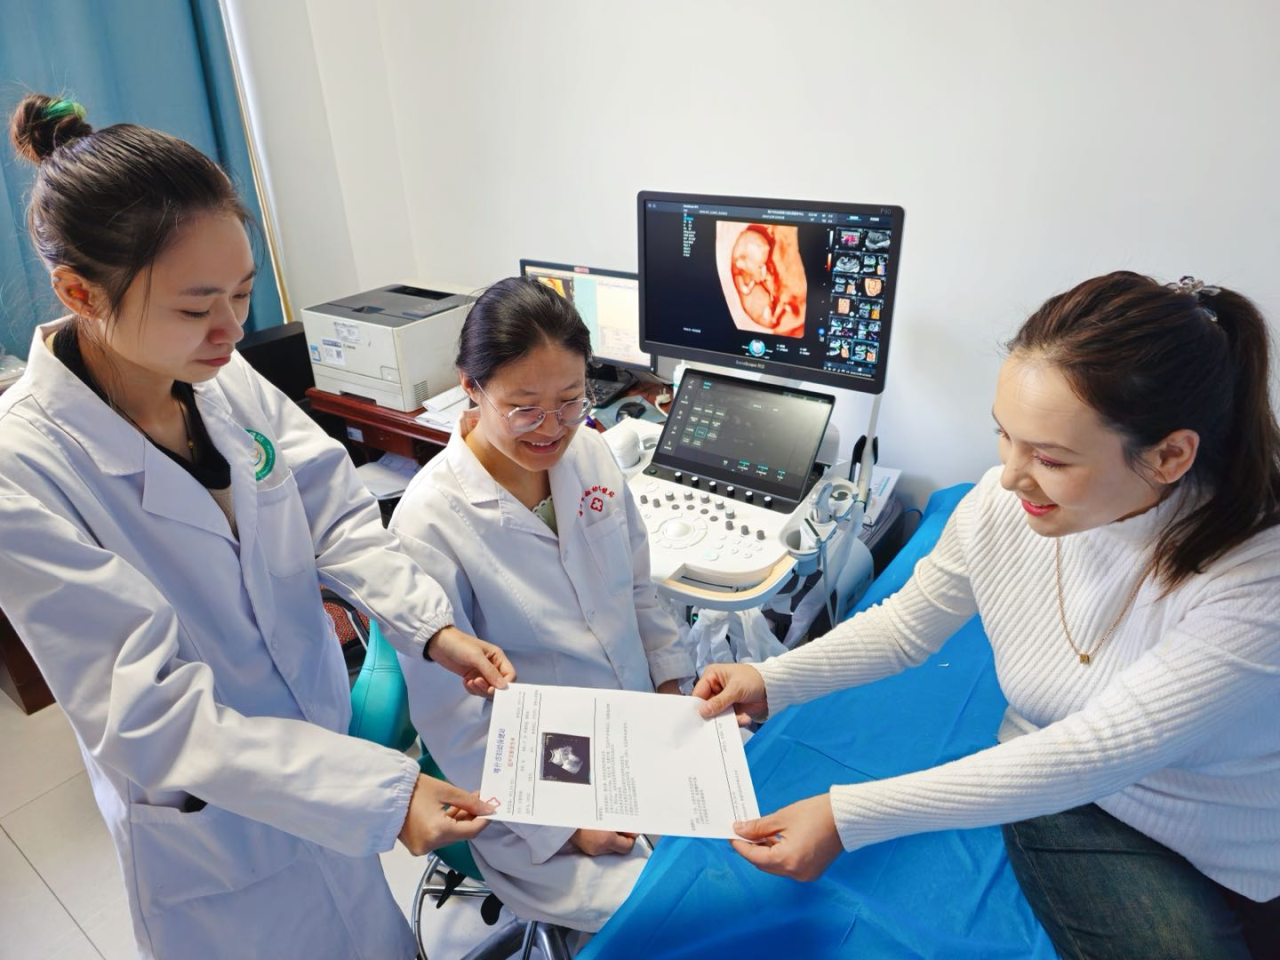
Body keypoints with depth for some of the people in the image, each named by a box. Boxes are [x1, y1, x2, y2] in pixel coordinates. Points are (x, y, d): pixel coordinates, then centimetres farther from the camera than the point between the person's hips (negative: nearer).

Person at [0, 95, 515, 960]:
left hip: (324, 746, 5)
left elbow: (337, 513, -5)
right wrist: (384, 795, -30)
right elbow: (152, 710, -26)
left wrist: (429, 626, -20)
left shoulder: (228, 379, -10)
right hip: (216, 829, -4)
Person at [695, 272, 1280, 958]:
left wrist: (847, 819, -35)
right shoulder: (1000, 508, -19)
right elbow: (905, 624, -3)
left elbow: (1090, 753, -33)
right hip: (1081, 819, 1)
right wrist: (772, 681, -17)